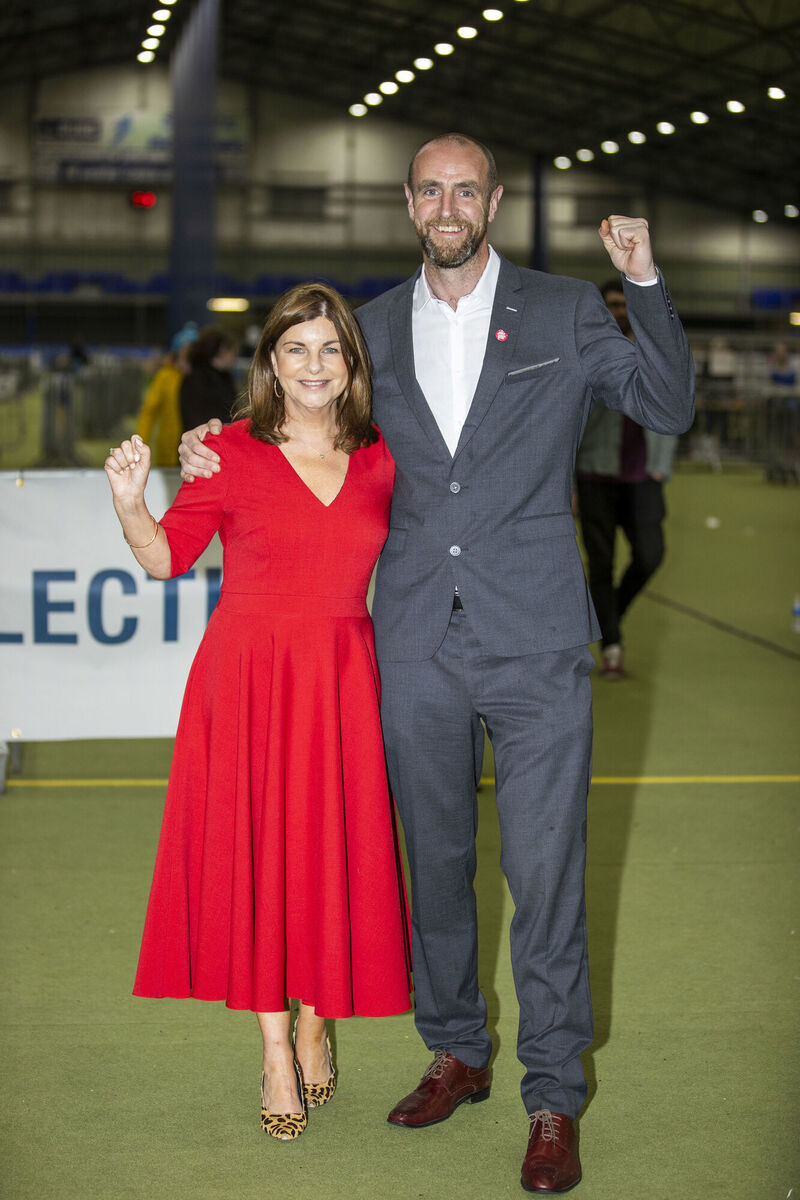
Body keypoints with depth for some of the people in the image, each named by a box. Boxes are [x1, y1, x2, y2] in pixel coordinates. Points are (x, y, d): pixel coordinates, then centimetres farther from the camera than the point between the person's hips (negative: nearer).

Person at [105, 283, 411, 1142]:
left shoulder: (380, 460, 4)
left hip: (342, 680, 2)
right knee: (255, 849, 3)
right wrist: (131, 505, -19)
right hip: (247, 678, -2)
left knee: (334, 852, 7)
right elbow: (166, 558, -2)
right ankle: (275, 1051, 16)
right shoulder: (233, 453, -4)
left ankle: (314, 1022, 29)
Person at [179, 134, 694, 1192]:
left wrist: (645, 283, -12)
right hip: (418, 647, 3)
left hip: (534, 641, -3)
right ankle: (456, 1053, 32)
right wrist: (220, 450, 8)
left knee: (545, 874, -3)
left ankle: (553, 1098, 10)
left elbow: (670, 408, -1)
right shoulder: (374, 328, 11)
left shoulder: (565, 312, 3)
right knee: (435, 861, 14)